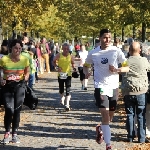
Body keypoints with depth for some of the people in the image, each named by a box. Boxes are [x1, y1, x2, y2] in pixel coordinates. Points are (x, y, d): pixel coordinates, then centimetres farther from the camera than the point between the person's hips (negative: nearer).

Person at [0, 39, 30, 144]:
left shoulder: (25, 59, -2)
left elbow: (27, 72, 12)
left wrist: (25, 79, -8)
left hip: (19, 86, 2)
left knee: (17, 110, 6)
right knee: (9, 110, -10)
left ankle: (15, 134, 19)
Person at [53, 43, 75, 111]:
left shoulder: (70, 56, -2)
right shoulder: (59, 55, -6)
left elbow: (73, 63, 14)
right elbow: (54, 61, 7)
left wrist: (74, 68, -5)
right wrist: (57, 67, -10)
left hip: (68, 74, -1)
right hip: (61, 74, 1)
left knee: (68, 90, -10)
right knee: (61, 88, 15)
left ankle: (67, 105, -11)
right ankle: (62, 97, 49)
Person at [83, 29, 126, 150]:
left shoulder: (116, 51, -4)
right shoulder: (93, 53, -1)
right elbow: (86, 65, 16)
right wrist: (86, 72, -6)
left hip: (114, 87, 2)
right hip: (101, 86, -2)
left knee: (110, 117, 16)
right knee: (105, 116, -12)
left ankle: (100, 129, 48)